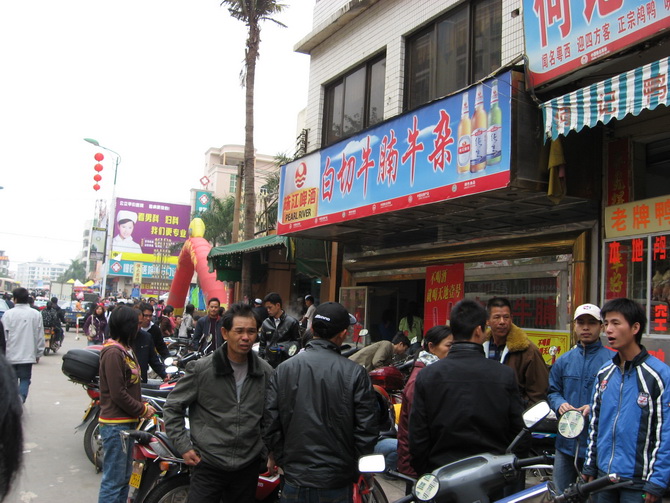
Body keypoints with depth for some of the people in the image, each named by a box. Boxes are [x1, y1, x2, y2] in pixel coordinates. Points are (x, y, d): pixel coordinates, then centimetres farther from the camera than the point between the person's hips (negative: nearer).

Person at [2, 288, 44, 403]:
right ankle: (21, 397, -15)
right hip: (28, 354, 1)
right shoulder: (36, 314, -2)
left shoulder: (8, 314, -7)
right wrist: (38, 353, 13)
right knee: (25, 378, 8)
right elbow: (40, 336, 3)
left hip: (11, 354, 0)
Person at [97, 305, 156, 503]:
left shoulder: (125, 350, 13)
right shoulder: (113, 352, -18)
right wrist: (142, 410, -11)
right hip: (116, 425, -10)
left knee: (124, 478, 19)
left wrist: (142, 406, 1)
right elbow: (118, 394, -21)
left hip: (127, 423, 10)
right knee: (113, 481, -2)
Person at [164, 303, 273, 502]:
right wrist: (184, 446, -5)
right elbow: (173, 406, 0)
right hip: (208, 464, -3)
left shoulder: (266, 372, 2)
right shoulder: (201, 369, -7)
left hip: (248, 466, 3)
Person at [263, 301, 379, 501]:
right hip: (337, 483, -1)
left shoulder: (284, 369, -6)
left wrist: (277, 456, 12)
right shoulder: (355, 373, -13)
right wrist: (360, 468, 6)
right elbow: (367, 429, -10)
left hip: (295, 479, 2)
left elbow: (270, 423, -3)